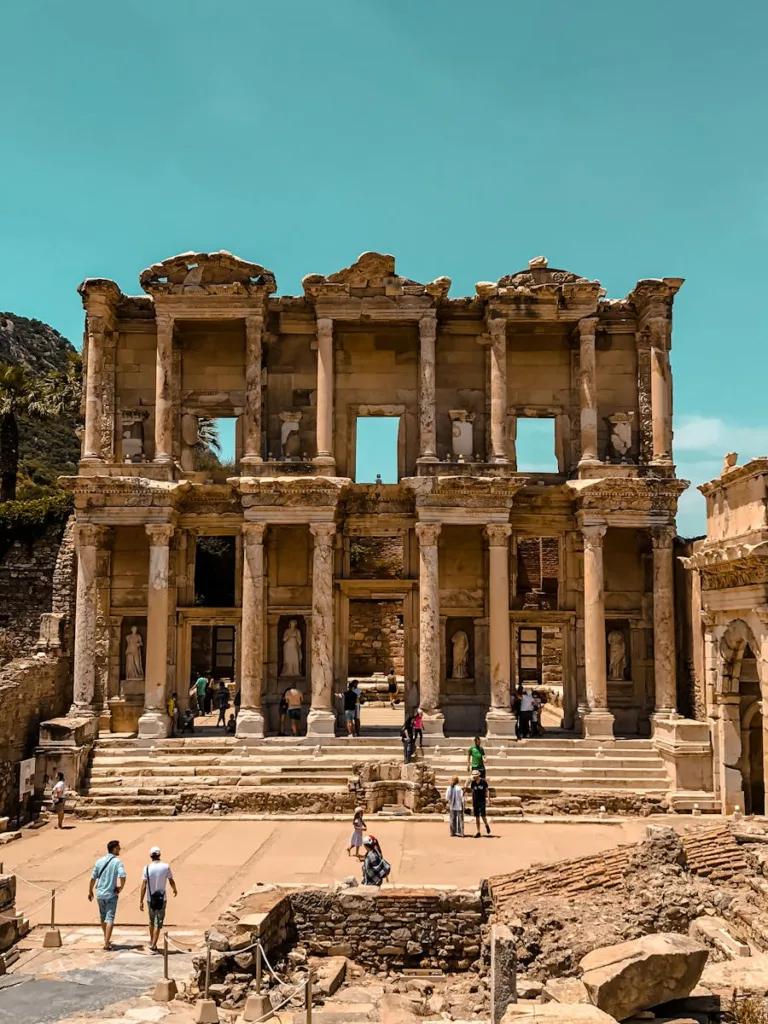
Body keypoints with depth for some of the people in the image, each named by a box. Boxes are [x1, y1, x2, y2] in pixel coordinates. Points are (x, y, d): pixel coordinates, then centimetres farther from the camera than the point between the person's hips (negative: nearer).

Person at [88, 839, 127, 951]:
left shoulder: (99, 861, 2)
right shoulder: (117, 862, -12)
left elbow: (93, 878, 5)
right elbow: (123, 876, -24)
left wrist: (90, 891, 16)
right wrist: (121, 888, -8)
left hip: (100, 894, 5)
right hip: (111, 894, -5)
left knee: (103, 917, 21)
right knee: (109, 919, -1)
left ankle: (106, 939, 35)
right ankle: (106, 943, -8)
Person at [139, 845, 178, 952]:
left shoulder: (147, 868, -9)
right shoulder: (166, 867, -9)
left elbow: (144, 886, -11)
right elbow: (171, 881, 2)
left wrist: (141, 901, -6)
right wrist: (175, 890, 22)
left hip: (150, 899, 2)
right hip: (162, 899, -2)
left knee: (152, 921, 22)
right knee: (158, 923, 3)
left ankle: (152, 942, 37)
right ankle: (153, 946, -4)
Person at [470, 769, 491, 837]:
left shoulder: (483, 782, -7)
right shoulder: (473, 783, 2)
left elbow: (486, 791, 1)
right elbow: (472, 793, 9)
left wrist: (487, 799, -9)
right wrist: (472, 803, 10)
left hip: (482, 801, -3)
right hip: (475, 801, 3)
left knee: (483, 815, -11)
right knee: (477, 817, 4)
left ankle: (486, 825, 20)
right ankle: (478, 832, 11)